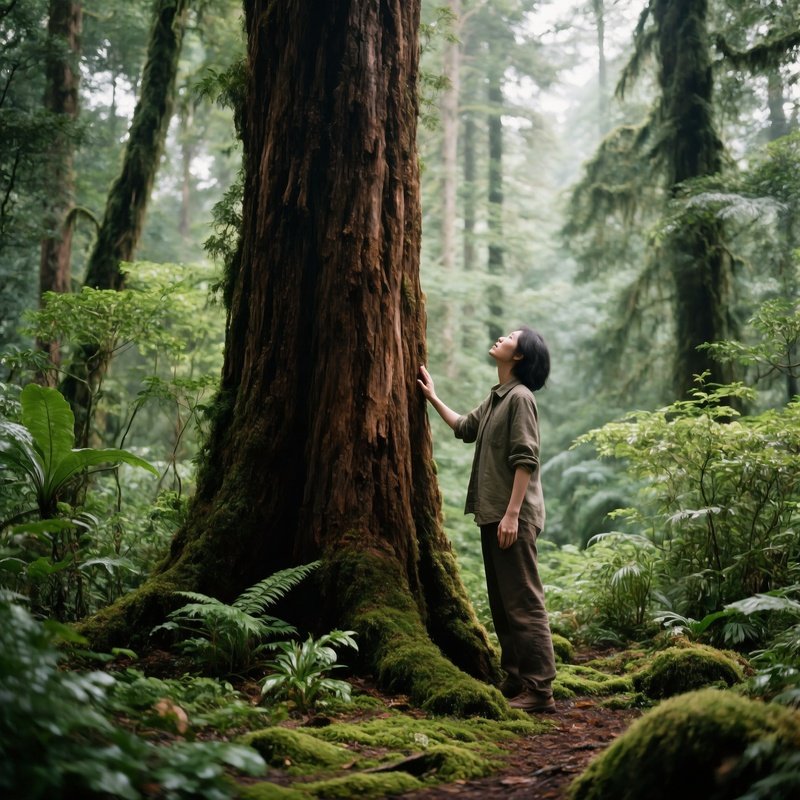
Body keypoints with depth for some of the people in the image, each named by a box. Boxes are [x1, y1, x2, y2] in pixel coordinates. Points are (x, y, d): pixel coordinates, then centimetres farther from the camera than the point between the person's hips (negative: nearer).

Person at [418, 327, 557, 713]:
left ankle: (539, 691, -5)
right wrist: (433, 399, 36)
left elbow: (525, 460, -18)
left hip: (513, 517, -10)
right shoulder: (496, 398, 18)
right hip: (492, 514, 10)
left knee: (524, 604, -8)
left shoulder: (520, 397, -11)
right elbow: (466, 428, 35)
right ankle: (515, 683, 21)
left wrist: (512, 513, -22)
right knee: (502, 605, 13)